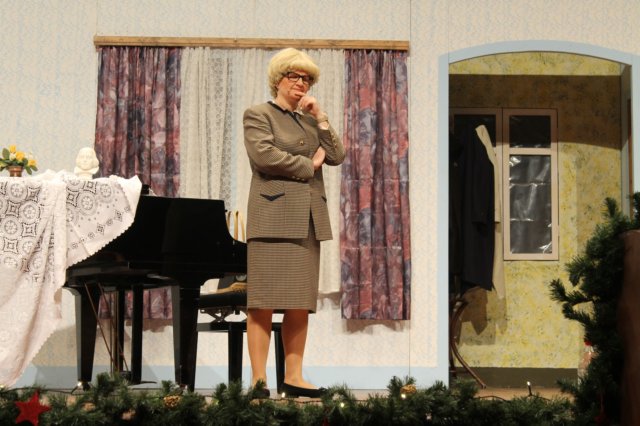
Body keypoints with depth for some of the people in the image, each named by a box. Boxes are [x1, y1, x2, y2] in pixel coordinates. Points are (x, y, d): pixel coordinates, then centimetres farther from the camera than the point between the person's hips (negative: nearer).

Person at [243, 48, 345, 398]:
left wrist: (321, 118, 5)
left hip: (308, 218, 6)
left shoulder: (309, 120, 22)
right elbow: (264, 155, -12)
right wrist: (307, 166, -4)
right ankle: (259, 379, -7)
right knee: (264, 302, -8)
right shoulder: (258, 115, 4)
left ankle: (293, 377, 5)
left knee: (301, 304, 3)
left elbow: (336, 156, 11)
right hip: (274, 215, -6)